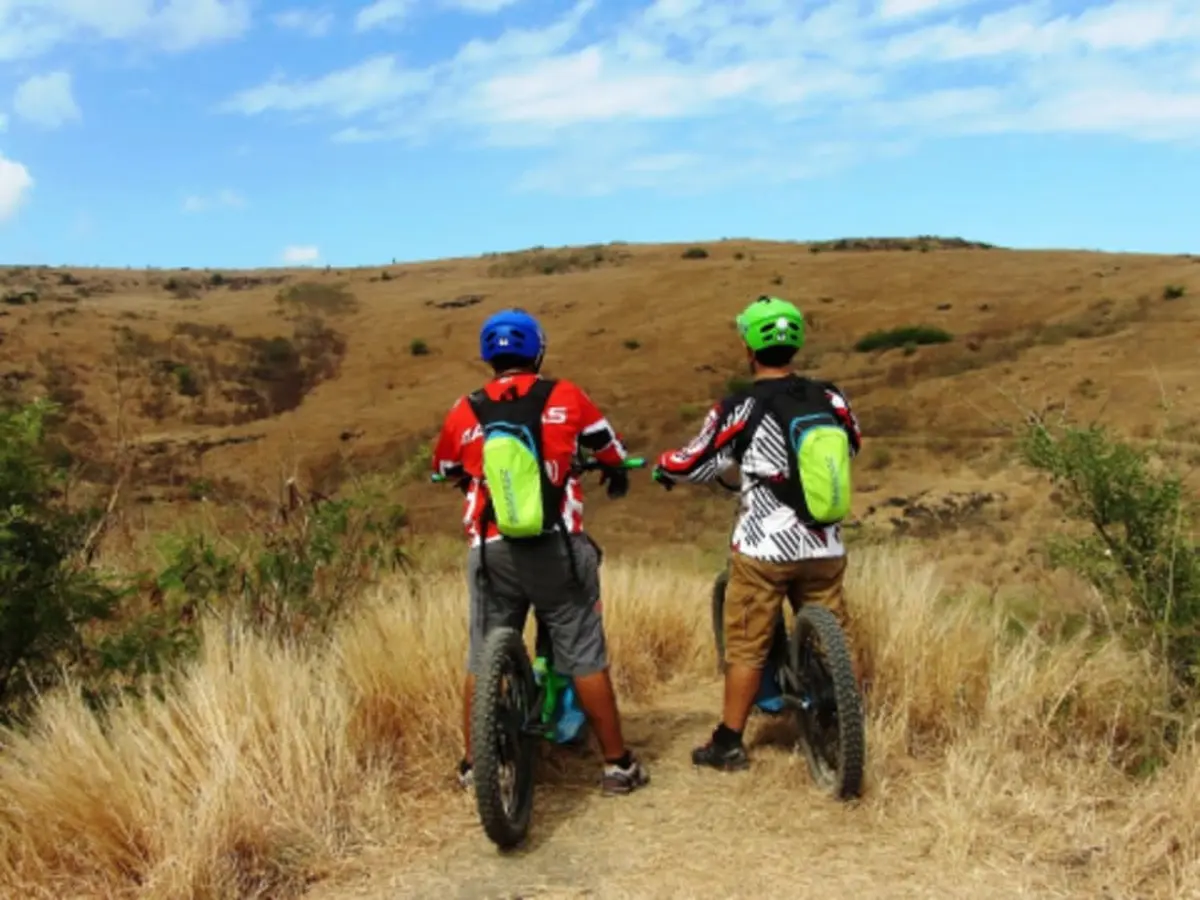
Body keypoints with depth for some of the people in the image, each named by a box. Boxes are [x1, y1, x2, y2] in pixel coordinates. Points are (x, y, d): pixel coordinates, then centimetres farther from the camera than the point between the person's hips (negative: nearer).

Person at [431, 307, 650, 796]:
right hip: (558, 548, -1)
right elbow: (608, 444, 14)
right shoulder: (564, 396, -2)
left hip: (493, 551, 1)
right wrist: (617, 473, 37)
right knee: (585, 657, 8)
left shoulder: (465, 412, 1)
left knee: (483, 659, 15)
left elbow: (445, 469, 19)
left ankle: (472, 765, 24)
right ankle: (618, 764, 16)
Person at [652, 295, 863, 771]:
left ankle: (728, 742, 16)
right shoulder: (830, 398, 0)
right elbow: (852, 446, 20)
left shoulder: (741, 409, -13)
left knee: (746, 647, 8)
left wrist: (661, 466, 17)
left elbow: (693, 464, -4)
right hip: (825, 550, 4)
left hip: (764, 550, -4)